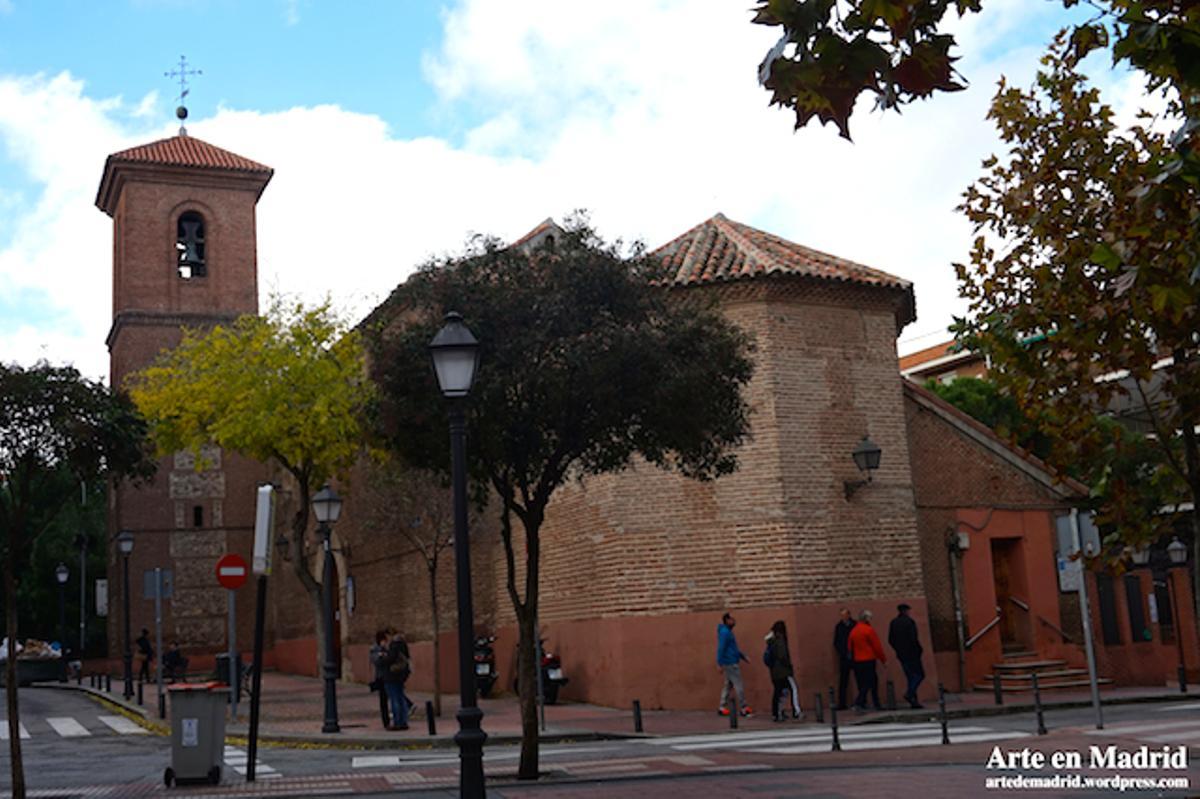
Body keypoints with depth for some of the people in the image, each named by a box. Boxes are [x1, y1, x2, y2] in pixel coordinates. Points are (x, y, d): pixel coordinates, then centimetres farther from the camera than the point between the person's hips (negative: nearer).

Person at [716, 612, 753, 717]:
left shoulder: (728, 632, 16)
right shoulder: (724, 632, -15)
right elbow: (721, 648, -20)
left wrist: (743, 657, 25)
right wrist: (719, 664, -23)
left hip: (731, 663, 10)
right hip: (730, 664, -10)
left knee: (727, 685, 11)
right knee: (739, 685, -6)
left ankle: (721, 707, 12)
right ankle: (744, 708, -3)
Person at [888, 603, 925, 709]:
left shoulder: (893, 623, 8)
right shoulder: (909, 621, -11)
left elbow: (890, 640, 8)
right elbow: (913, 638, -18)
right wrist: (919, 650, -6)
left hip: (901, 655, 7)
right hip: (911, 653, -6)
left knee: (910, 676, 11)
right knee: (919, 674, 1)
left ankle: (913, 701, 8)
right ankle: (909, 693, -18)